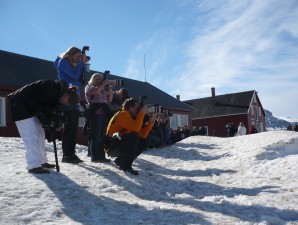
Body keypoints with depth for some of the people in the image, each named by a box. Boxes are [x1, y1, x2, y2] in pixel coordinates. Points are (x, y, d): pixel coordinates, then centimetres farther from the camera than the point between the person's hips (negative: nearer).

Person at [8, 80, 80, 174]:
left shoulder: (58, 92, 1)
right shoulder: (51, 89, -29)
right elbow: (33, 102, -28)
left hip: (30, 108, 10)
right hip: (20, 105, -10)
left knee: (40, 133, 10)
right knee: (31, 135, -13)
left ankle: (42, 162, 17)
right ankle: (34, 166, -12)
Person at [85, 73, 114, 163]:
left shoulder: (103, 89, 26)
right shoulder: (89, 87, 8)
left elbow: (109, 100, 20)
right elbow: (95, 91, -14)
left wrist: (110, 90, 9)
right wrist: (103, 84, -5)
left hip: (104, 113, 6)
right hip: (95, 114, -6)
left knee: (103, 136, 3)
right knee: (95, 135, -9)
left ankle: (101, 156, 5)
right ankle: (94, 157, -8)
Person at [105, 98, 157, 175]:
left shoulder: (132, 116, 13)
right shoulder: (123, 114, -14)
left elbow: (142, 135, 7)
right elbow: (135, 128, -30)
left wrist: (150, 121, 1)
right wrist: (141, 114, -19)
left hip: (120, 145, 9)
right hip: (112, 146, -9)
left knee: (143, 142, 5)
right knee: (133, 136, -28)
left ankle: (121, 161, 8)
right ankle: (126, 166, -21)